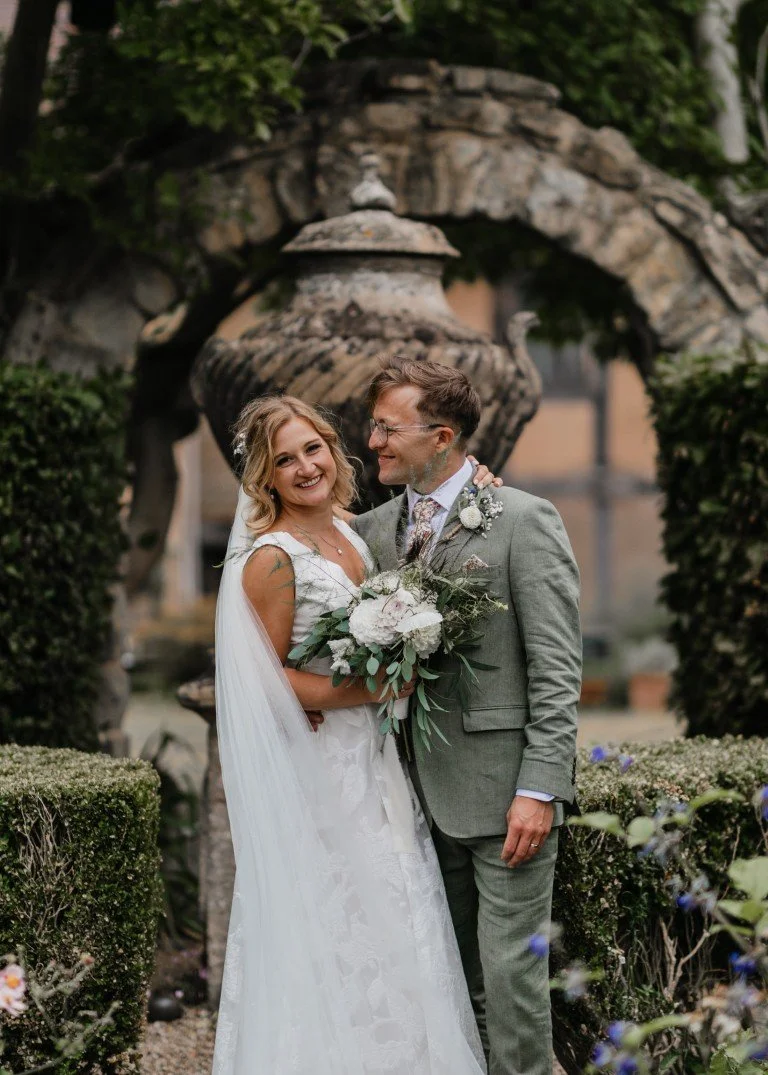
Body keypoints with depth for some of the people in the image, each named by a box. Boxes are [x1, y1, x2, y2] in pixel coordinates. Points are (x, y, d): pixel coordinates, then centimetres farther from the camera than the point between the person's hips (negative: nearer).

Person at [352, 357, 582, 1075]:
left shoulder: (523, 521, -8)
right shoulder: (376, 528, 9)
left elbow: (556, 669, -12)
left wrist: (540, 788, -17)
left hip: (503, 788, -6)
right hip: (428, 790, 6)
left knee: (510, 970, -1)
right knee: (454, 969, 15)